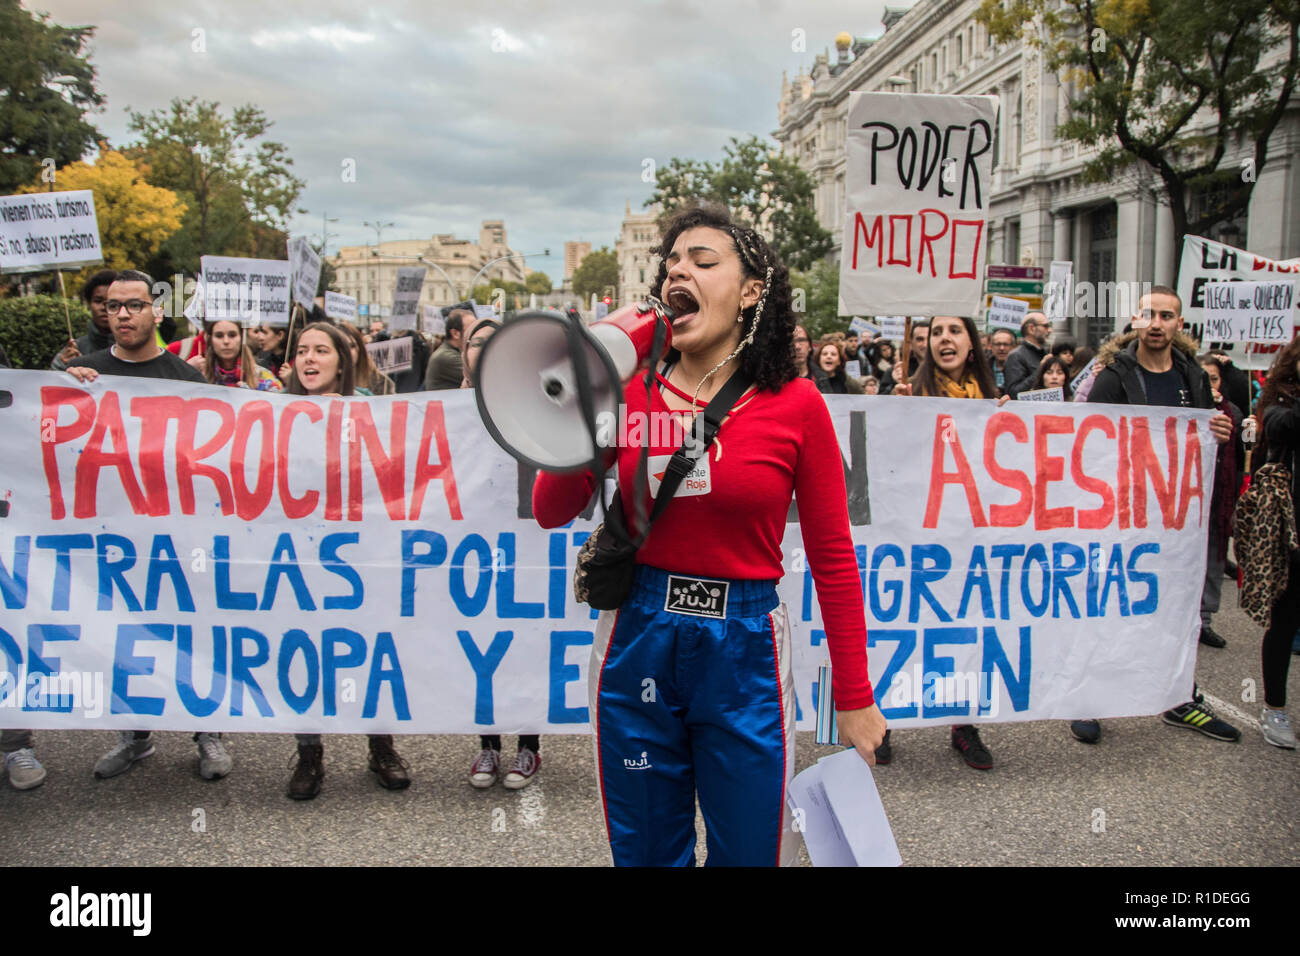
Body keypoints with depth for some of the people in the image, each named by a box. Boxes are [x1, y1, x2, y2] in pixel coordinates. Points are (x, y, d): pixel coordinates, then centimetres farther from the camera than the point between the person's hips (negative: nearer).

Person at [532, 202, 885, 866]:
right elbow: (551, 512, -3)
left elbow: (833, 559, -2)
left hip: (744, 650, -2)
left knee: (748, 852, 12)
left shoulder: (795, 406, -6)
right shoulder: (630, 391, 1)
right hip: (637, 642, 2)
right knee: (645, 853, 18)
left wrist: (854, 700, 0)